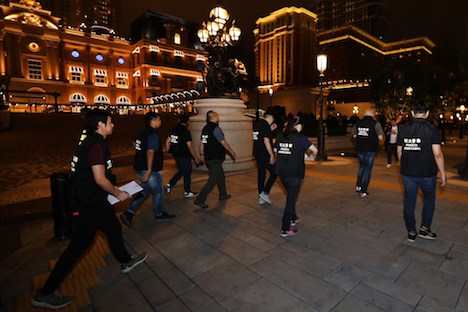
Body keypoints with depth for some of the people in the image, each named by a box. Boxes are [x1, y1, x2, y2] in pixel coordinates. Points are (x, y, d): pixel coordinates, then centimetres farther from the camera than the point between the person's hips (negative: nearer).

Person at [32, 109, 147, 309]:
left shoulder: (91, 142, 8)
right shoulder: (96, 145, -23)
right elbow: (100, 179, -25)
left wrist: (113, 189, 18)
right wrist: (118, 193, -10)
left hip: (94, 199, 10)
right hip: (90, 203, -10)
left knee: (113, 228, 21)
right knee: (79, 244, 2)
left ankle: (126, 262, 41)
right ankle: (46, 293, 18)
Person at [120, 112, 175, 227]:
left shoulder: (143, 133, 10)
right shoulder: (153, 134, -18)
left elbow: (136, 145, 23)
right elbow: (150, 152, -28)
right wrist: (149, 170, -30)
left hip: (140, 168, 9)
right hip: (150, 170, -9)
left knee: (145, 191, 19)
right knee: (157, 192, 9)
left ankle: (129, 213, 15)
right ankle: (159, 215, 26)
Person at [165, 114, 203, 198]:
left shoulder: (174, 130, 5)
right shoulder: (186, 132, -18)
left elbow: (168, 141, 10)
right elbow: (190, 146, -21)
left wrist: (169, 152, 18)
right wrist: (196, 158, -15)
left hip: (176, 155, 7)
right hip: (184, 156, -7)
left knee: (181, 171, 23)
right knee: (187, 173, 8)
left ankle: (169, 184, 14)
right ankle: (187, 192, 19)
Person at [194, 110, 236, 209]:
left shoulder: (205, 129, 8)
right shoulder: (216, 129, -16)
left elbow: (201, 143, 13)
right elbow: (224, 143, -12)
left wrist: (202, 155, 21)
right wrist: (232, 153, 0)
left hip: (208, 158, 9)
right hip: (215, 159, -9)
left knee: (221, 176, 22)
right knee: (212, 180, -4)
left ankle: (223, 195, 35)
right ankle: (200, 200, -5)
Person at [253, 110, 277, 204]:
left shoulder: (258, 124, 12)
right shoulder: (265, 125, -14)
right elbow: (266, 141, -20)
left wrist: (270, 130, 20)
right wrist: (272, 155, -18)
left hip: (257, 153, 9)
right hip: (265, 154, -9)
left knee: (261, 174, 13)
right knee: (274, 172, 3)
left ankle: (261, 197, 18)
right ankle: (265, 193, 0)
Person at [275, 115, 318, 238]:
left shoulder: (280, 136, 6)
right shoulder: (300, 137, -10)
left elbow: (276, 151, 15)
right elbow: (315, 150, -12)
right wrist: (313, 154, 9)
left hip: (281, 171, 6)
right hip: (294, 173, -6)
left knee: (291, 195, 25)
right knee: (291, 199, 3)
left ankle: (292, 218, 39)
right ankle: (285, 230, 8)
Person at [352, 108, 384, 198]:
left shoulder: (358, 123, -1)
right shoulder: (375, 124, -11)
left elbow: (354, 135, 7)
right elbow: (380, 137, -12)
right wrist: (373, 135, 5)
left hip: (360, 149, 3)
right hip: (371, 150, -3)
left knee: (362, 166, 25)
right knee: (368, 169, 6)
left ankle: (358, 185, 22)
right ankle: (364, 191, 8)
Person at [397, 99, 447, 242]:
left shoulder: (403, 128, -1)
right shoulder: (431, 128, -11)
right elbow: (437, 154, -14)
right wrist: (443, 174, -5)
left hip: (407, 173, 2)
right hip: (427, 174, -2)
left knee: (409, 202, 12)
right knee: (429, 200, 21)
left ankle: (411, 232, 22)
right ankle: (424, 229, 24)